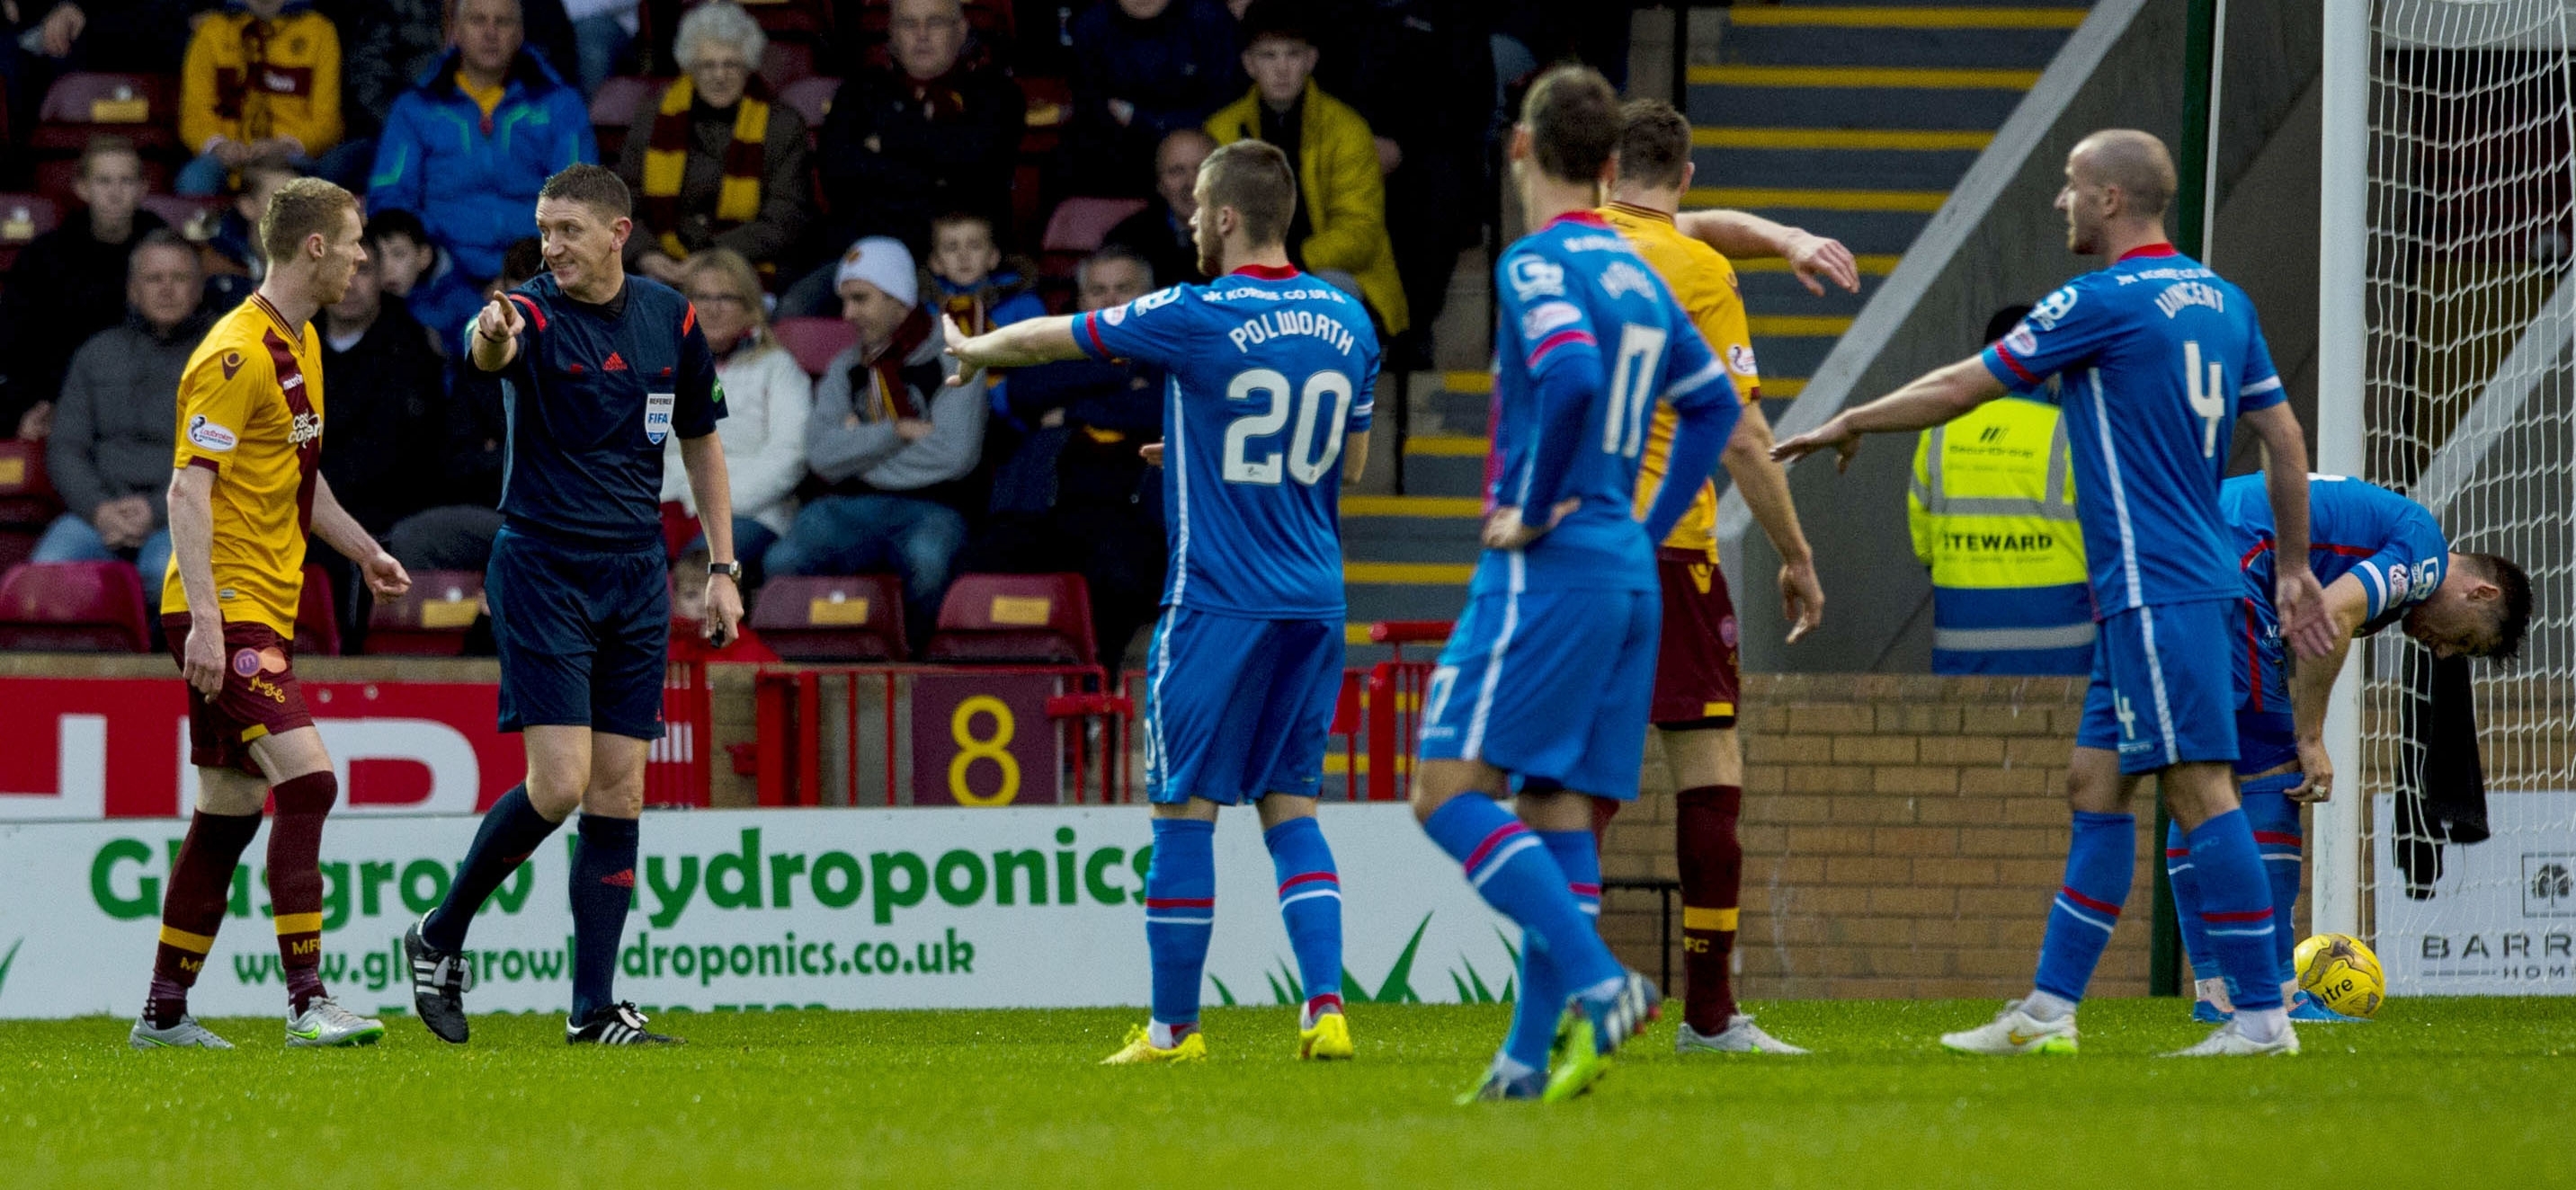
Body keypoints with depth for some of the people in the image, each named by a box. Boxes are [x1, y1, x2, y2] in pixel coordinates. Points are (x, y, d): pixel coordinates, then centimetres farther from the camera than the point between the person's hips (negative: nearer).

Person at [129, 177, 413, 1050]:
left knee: (232, 808, 10)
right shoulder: (236, 356, -15)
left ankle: (164, 1012, 16)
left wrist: (364, 551, 23)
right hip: (227, 610, -10)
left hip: (265, 611, 10)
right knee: (306, 779, -19)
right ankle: (307, 1002, -21)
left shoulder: (301, 346, 16)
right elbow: (188, 491, -20)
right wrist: (205, 619, -26)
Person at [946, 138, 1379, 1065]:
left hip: (1219, 599, -5)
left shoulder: (1197, 319, -10)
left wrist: (979, 351, 24)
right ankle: (1325, 1011, -5)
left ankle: (1175, 1026, 6)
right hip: (1314, 602, 5)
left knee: (1185, 807, 3)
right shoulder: (1347, 321, 7)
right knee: (1289, 807, 8)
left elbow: (1052, 337, 3)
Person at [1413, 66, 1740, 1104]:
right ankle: (1532, 1057, 5)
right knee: (1558, 809, 9)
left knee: (1451, 791, -11)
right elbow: (1712, 402, 26)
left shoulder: (1537, 264, -10)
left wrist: (1533, 507, -16)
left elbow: (1571, 378, -27)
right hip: (1630, 573, 8)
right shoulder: (1638, 275, 16)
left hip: (1548, 566, -8)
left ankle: (1598, 982, -24)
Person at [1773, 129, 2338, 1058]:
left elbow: (1960, 390, -4)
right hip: (2170, 586, 9)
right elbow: (2285, 439, 16)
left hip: (2155, 591, -9)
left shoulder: (2103, 303, -11)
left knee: (2198, 789, -10)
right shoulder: (2222, 301, 13)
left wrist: (1848, 423, 9)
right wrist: (2294, 567, 24)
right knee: (2095, 784, 11)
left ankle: (2261, 1014, -12)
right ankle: (2049, 1009, 13)